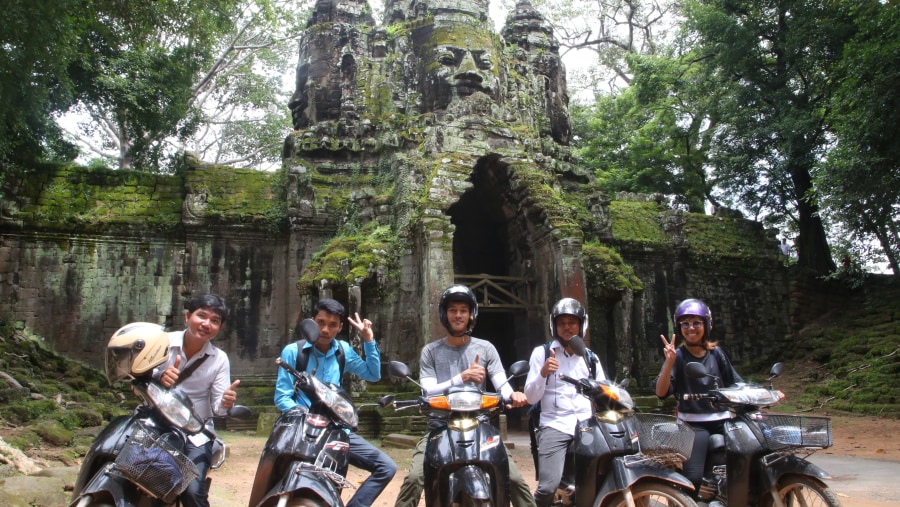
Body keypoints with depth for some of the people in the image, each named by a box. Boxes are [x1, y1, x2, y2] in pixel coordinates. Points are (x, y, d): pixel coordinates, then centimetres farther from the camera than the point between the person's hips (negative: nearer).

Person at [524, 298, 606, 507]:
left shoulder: (590, 358, 16)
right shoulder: (542, 353, 6)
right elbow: (531, 398, 0)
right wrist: (543, 373, -16)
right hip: (554, 426, -3)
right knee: (548, 486, -18)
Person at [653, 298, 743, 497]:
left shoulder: (716, 353, 8)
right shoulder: (677, 356, -3)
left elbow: (736, 384, 13)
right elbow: (661, 392, -14)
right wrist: (669, 362, -26)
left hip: (723, 419, 4)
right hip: (694, 423, -4)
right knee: (693, 477, -19)